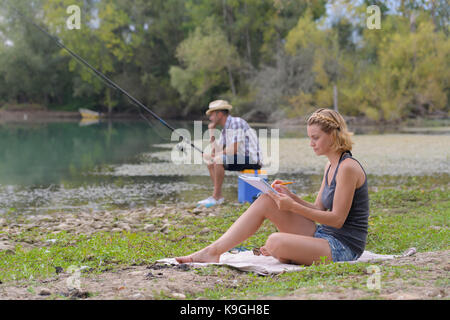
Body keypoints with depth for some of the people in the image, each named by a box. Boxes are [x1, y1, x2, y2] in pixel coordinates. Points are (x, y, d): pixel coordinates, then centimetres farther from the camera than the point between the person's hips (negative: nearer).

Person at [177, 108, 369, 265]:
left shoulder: (348, 167, -16)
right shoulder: (330, 166, 14)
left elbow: (337, 219, -18)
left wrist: (293, 207, -19)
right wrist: (289, 196, 0)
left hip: (343, 248, -9)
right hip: (323, 235, 9)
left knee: (275, 242, -33)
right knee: (266, 201, -3)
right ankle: (213, 251, -7)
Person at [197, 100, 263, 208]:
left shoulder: (236, 122, -13)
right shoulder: (225, 129, 15)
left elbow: (234, 148, -22)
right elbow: (216, 151, 9)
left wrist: (219, 153, -8)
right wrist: (211, 131, 8)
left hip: (251, 159, -10)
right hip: (238, 159, 10)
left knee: (218, 159, -28)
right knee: (207, 157, 13)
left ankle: (215, 197, -21)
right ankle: (218, 196, 3)